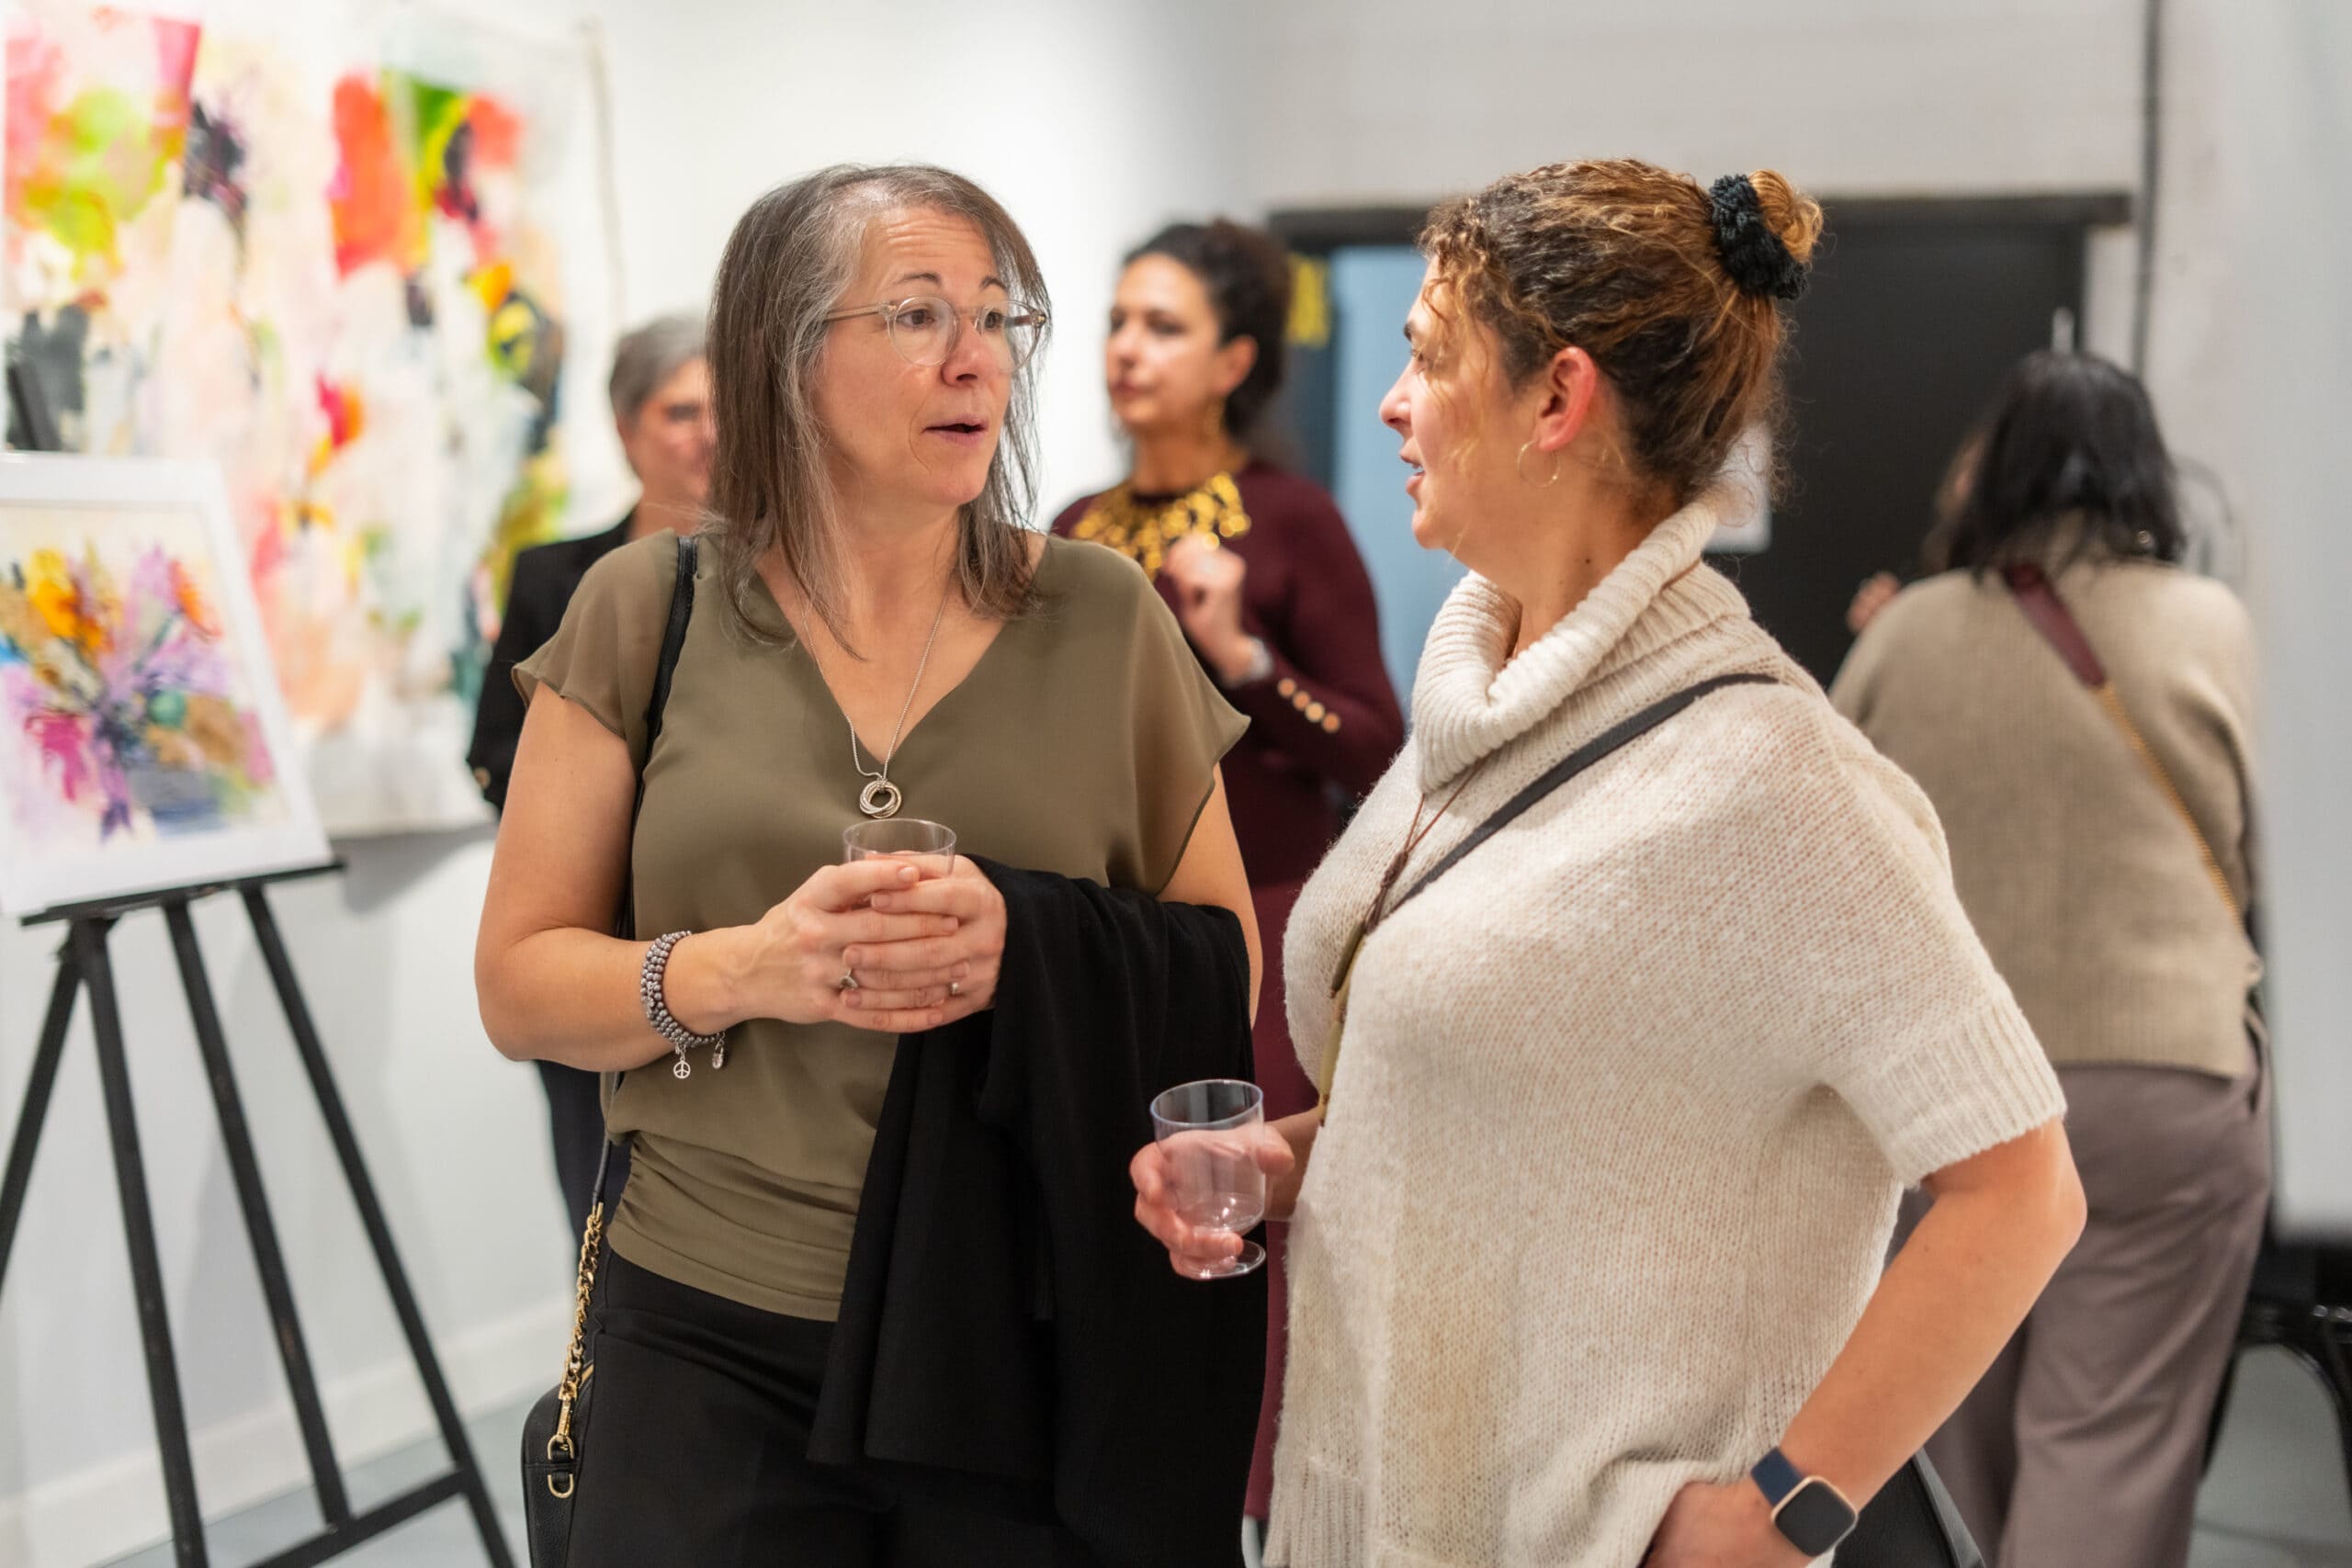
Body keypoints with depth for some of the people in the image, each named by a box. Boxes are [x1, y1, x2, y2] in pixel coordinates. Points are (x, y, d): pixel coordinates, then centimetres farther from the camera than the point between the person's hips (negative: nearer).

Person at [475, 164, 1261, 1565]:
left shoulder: (1102, 620, 1)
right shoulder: (651, 609, 0)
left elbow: (1225, 973, 4)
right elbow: (520, 984, 1)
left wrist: (1032, 949, -17)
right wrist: (745, 970, -18)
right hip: (714, 1345, 0)